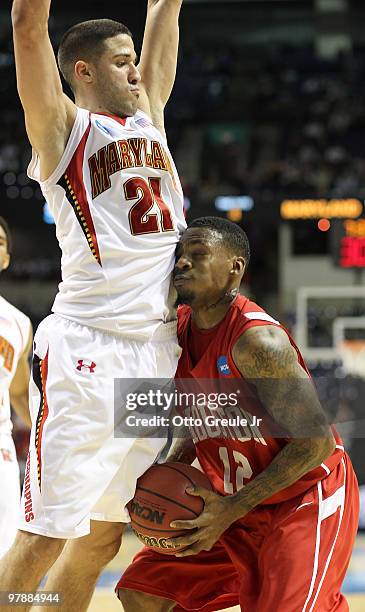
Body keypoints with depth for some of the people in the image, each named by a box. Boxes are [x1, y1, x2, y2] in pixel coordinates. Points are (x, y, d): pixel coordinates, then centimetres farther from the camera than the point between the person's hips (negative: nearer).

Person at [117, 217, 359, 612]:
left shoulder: (258, 340, -25)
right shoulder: (179, 329, 0)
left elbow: (316, 441, -25)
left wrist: (233, 508, -25)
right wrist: (181, 456, -3)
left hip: (307, 498, -8)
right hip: (236, 504, 8)